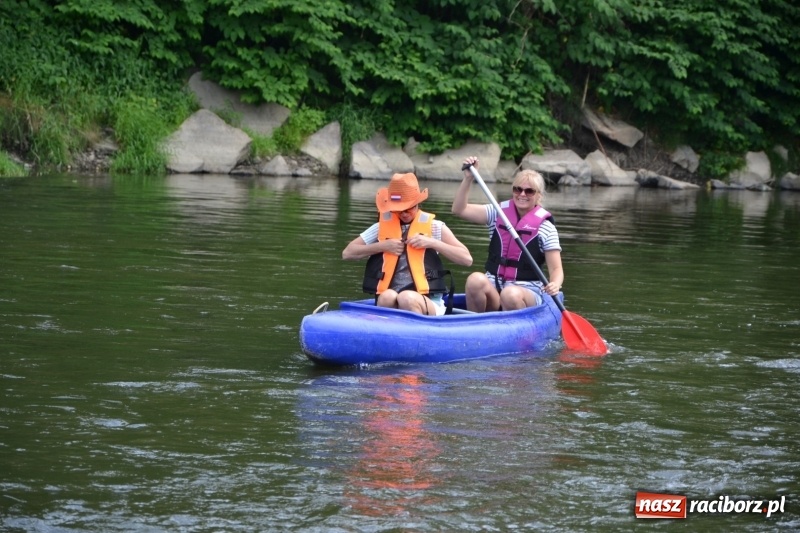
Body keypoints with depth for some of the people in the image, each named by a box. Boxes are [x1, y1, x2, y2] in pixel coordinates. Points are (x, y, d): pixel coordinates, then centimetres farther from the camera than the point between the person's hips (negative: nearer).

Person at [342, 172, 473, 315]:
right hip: (389, 303, 1)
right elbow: (347, 253, 11)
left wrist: (432, 243, -8)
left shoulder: (434, 227, 8)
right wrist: (382, 246, -2)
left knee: (407, 299, -36)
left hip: (427, 303, -1)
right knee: (387, 297, -35)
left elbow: (467, 259, 2)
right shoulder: (383, 227, 13)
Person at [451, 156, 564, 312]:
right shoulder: (499, 213, 11)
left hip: (527, 291, -3)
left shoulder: (545, 227, 1)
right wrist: (468, 178, -7)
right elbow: (459, 209, 4)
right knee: (475, 280, -32)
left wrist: (555, 285, -25)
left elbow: (556, 269, -2)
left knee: (511, 294, -38)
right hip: (493, 288, 3)